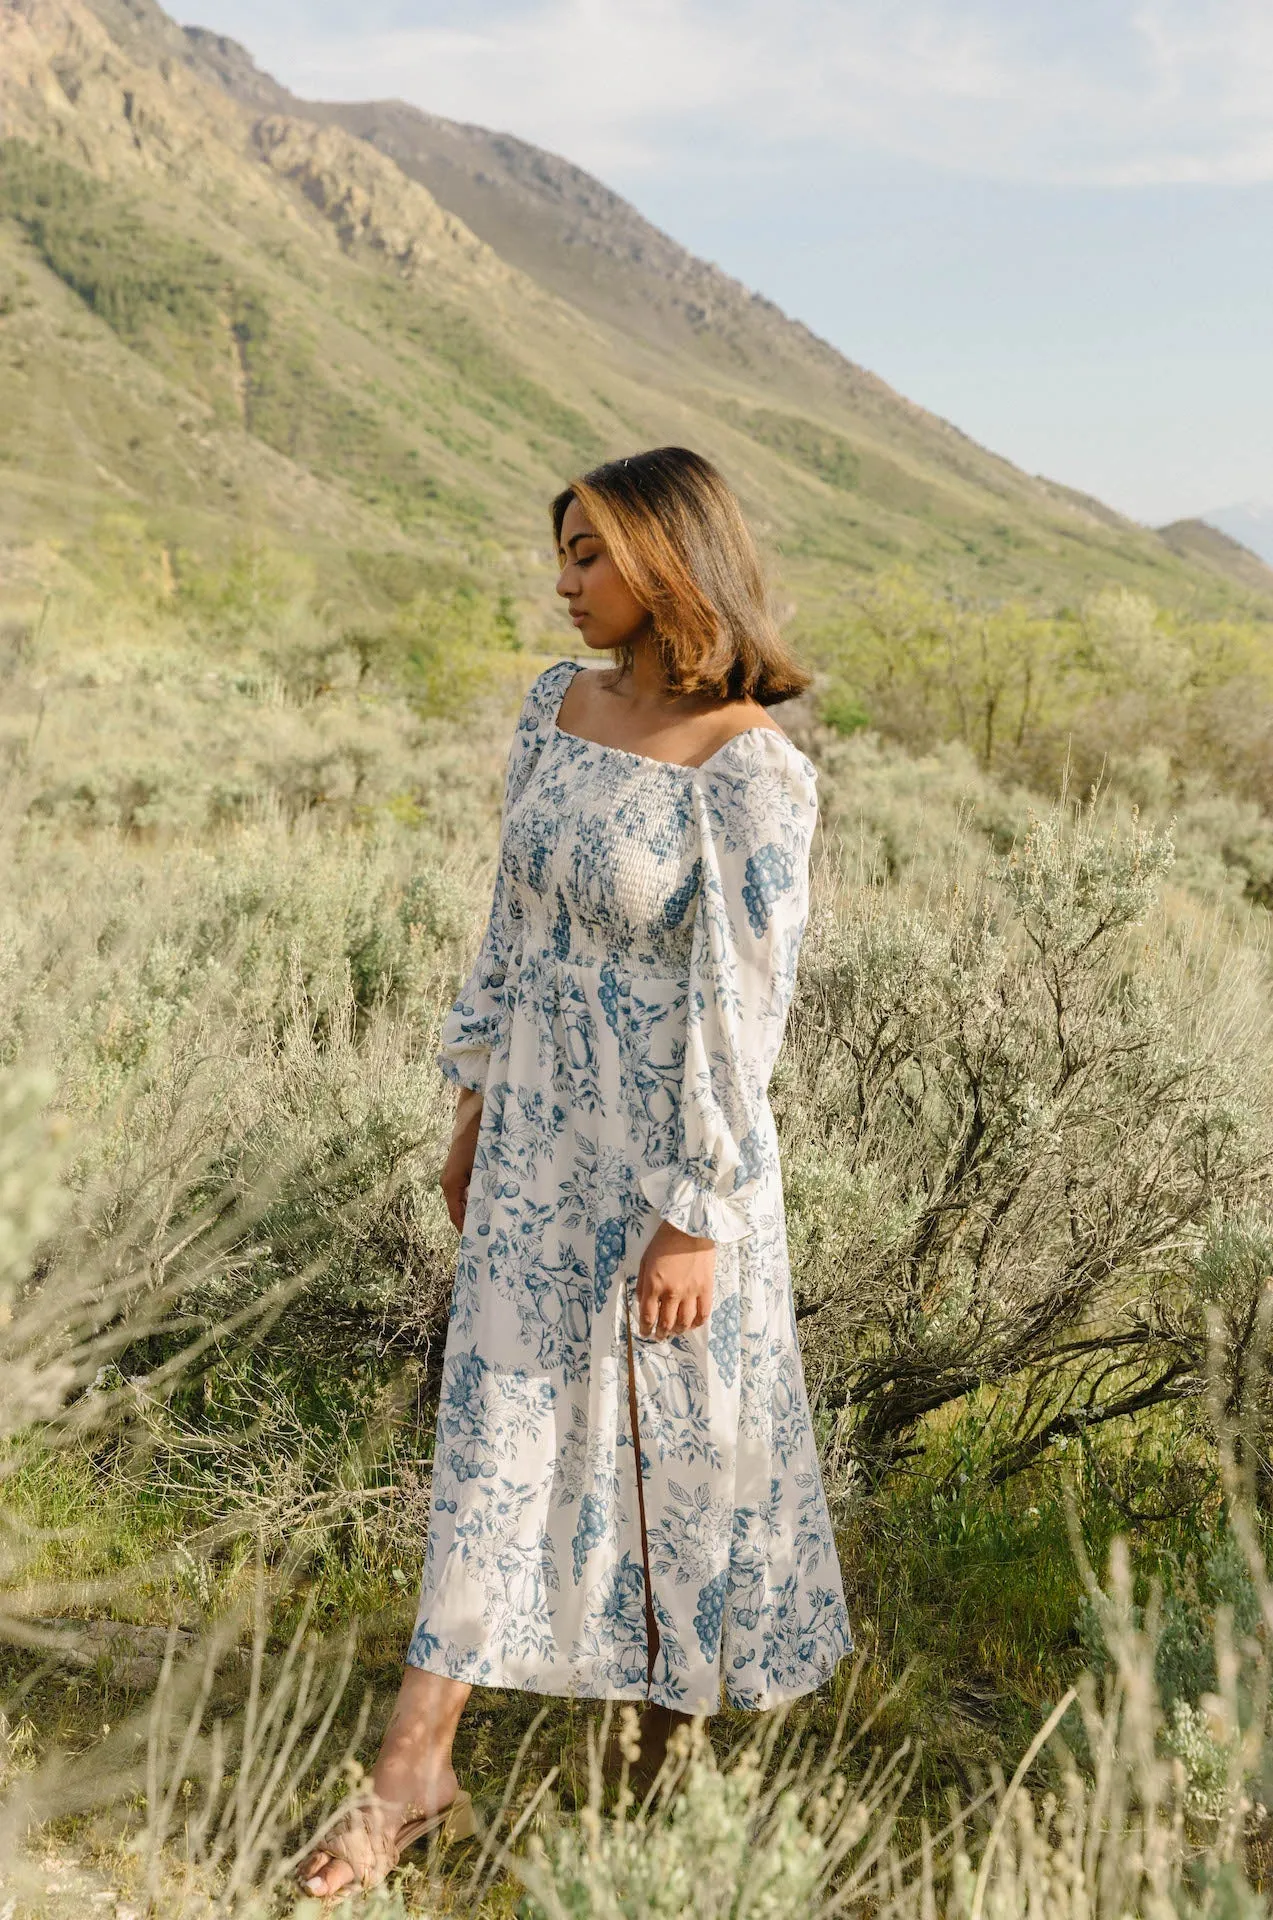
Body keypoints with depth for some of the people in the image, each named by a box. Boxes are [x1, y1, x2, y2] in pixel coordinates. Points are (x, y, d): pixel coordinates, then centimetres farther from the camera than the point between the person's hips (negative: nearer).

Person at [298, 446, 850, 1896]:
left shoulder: (751, 769, -19)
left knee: (690, 1434, 13)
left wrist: (695, 1219, -18)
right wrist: (475, 1107, 13)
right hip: (538, 1137, 6)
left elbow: (745, 1007, -19)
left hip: (670, 1153, -6)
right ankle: (418, 1769, 24)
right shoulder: (557, 705, 2)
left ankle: (697, 1688, 41)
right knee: (496, 1427, 11)